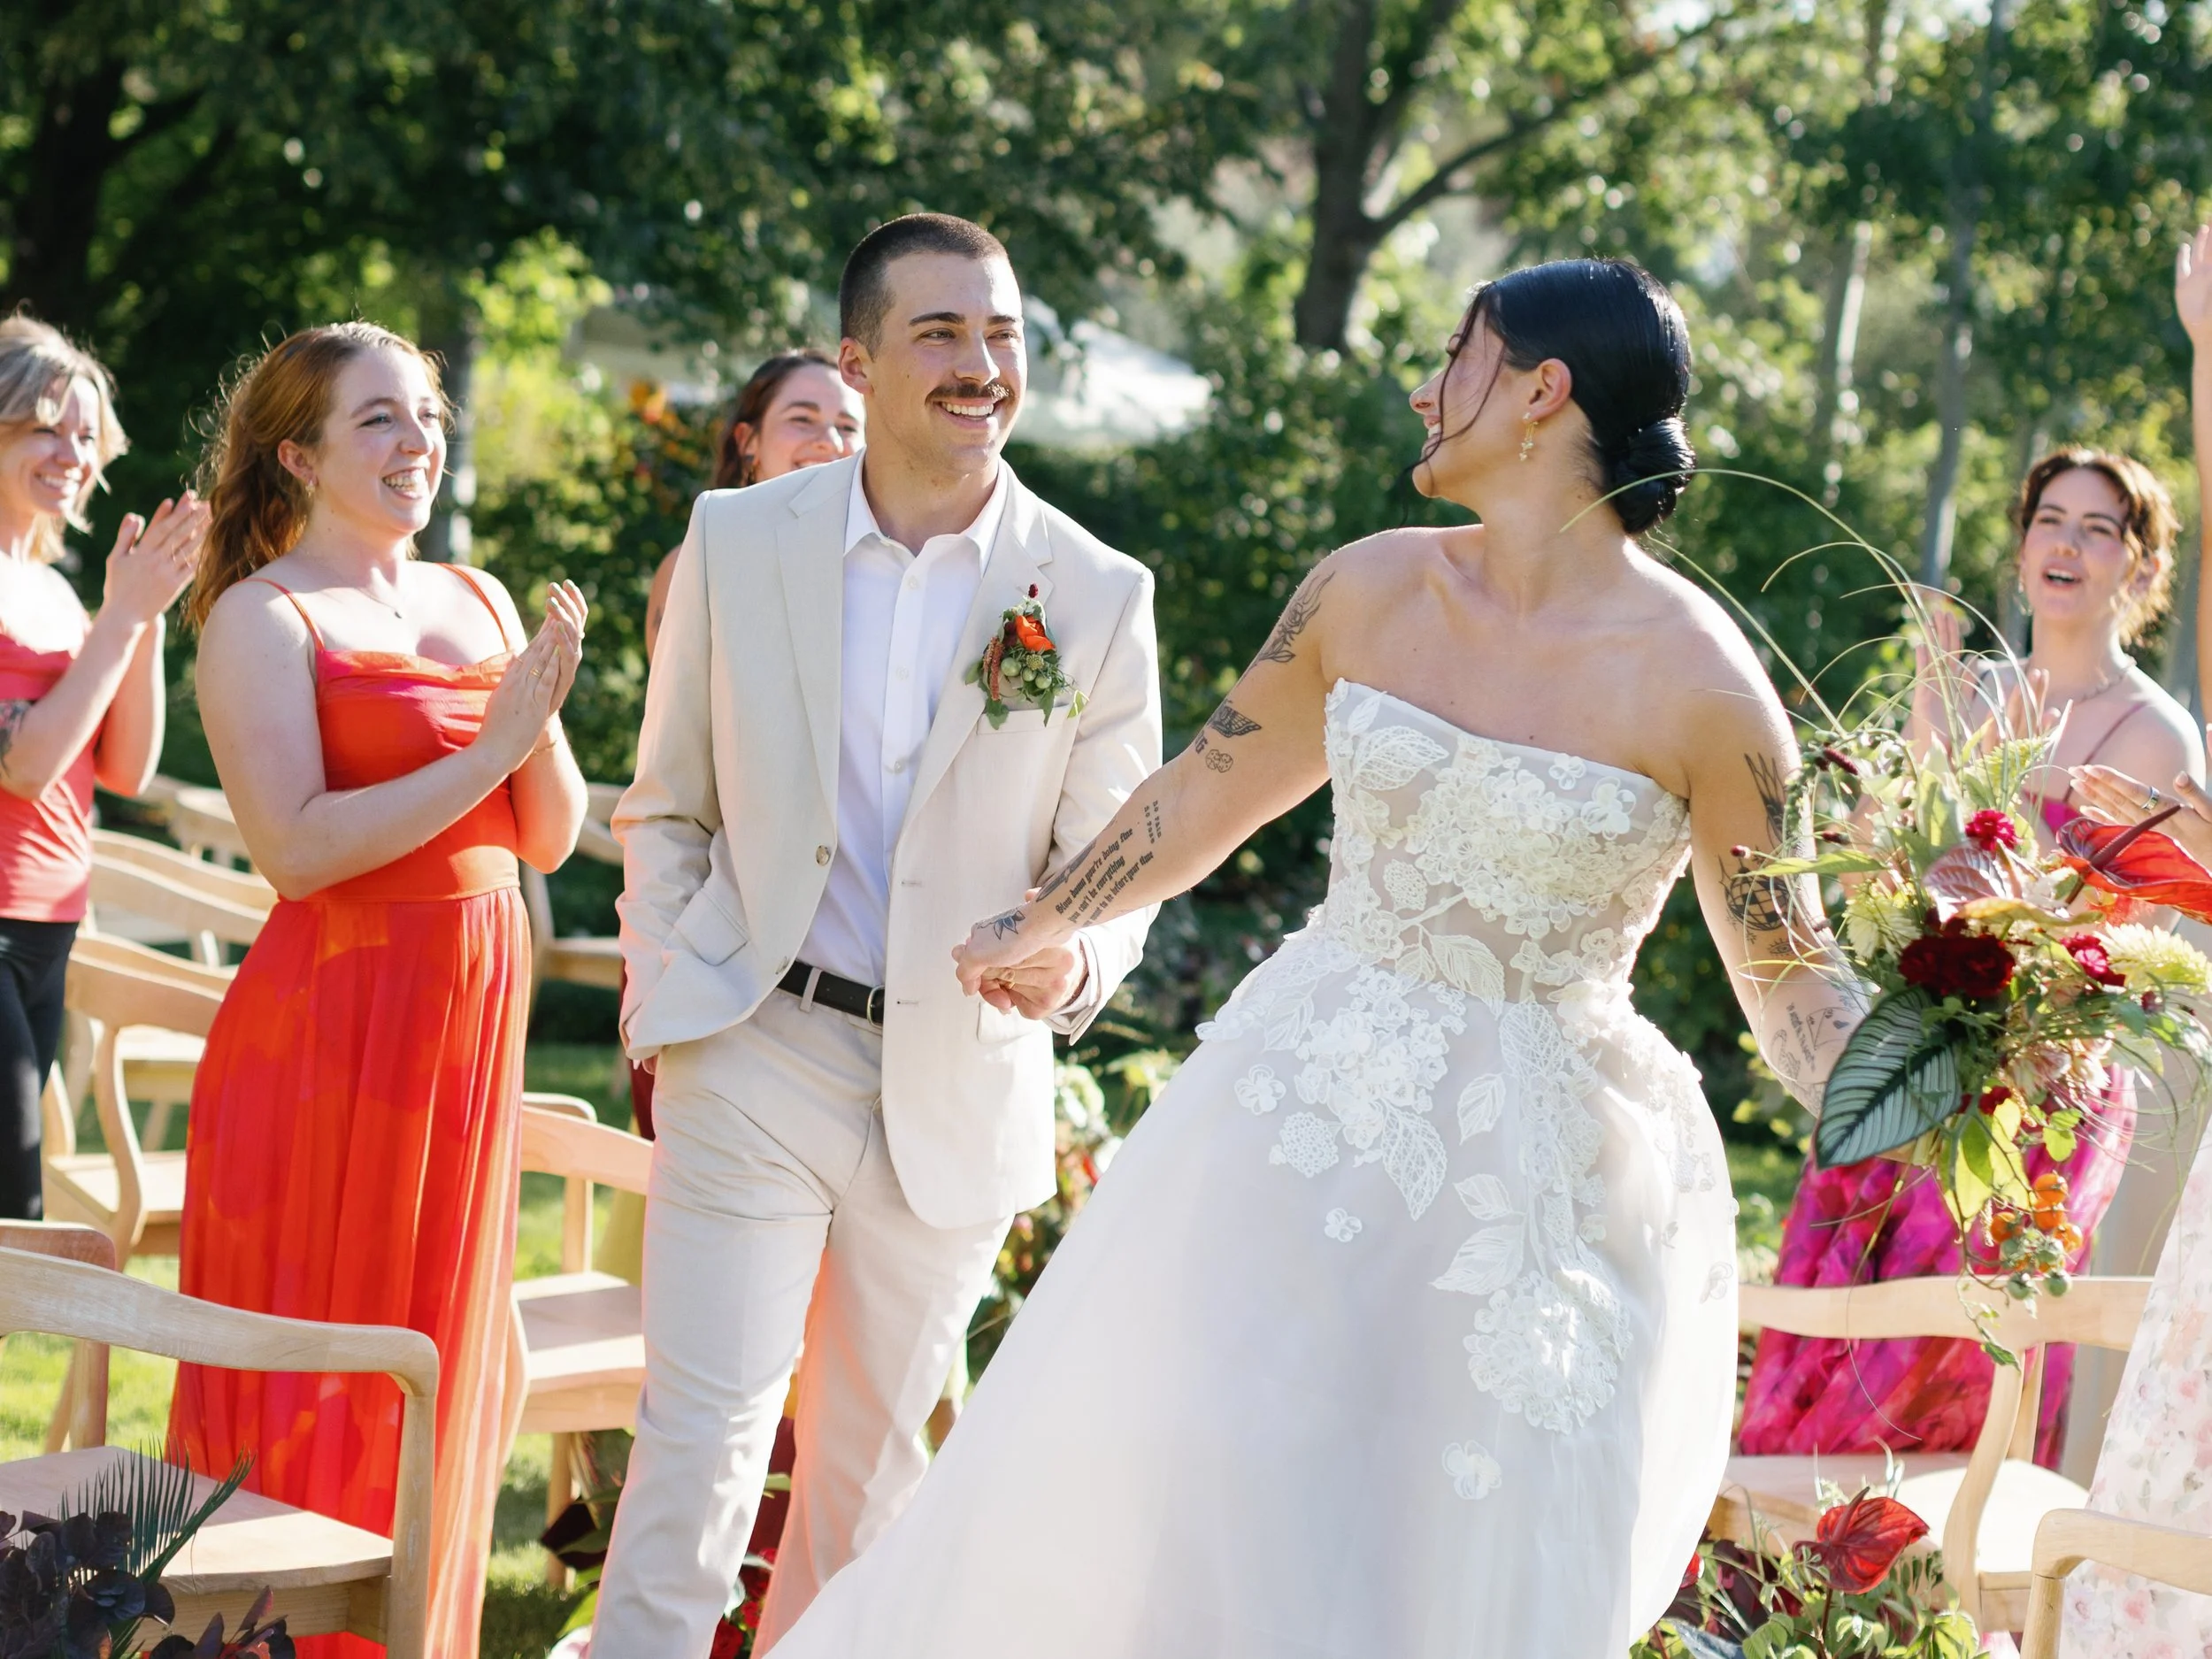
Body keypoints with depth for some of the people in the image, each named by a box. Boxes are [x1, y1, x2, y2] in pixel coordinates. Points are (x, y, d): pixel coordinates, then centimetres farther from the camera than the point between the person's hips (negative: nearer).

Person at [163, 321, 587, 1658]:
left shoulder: (479, 601, 11)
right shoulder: (264, 615, -8)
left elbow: (551, 838, 11)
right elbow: (298, 848, -19)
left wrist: (541, 720, -8)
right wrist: (490, 748, -19)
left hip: (473, 1019, 6)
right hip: (330, 1022, -6)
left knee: (444, 1363, 13)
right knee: (323, 1379, 0)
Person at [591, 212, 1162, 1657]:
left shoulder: (1099, 597, -4)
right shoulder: (738, 539, -1)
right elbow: (668, 807, 8)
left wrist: (1071, 964, -21)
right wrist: (664, 1001, 0)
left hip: (960, 1090, 1)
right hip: (755, 1058, -1)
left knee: (873, 1457, 14)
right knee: (702, 1432, -9)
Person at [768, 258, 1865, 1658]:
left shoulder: (1699, 679, -12)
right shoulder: (1368, 591, 1)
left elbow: (1793, 974, -6)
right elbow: (1206, 796, 17)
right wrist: (1033, 927, 28)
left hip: (1534, 1183, -4)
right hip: (1307, 1121, 4)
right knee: (1173, 1521, 3)